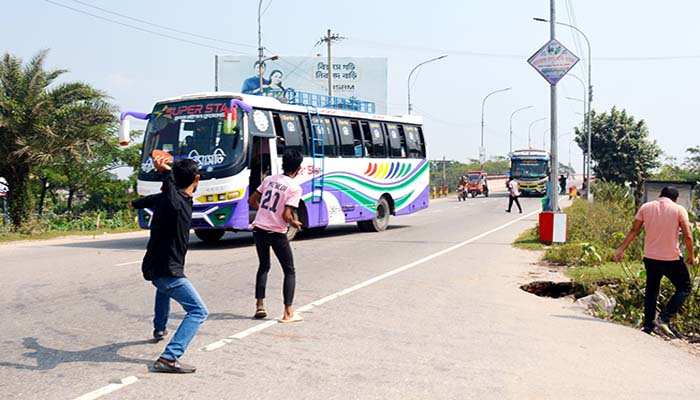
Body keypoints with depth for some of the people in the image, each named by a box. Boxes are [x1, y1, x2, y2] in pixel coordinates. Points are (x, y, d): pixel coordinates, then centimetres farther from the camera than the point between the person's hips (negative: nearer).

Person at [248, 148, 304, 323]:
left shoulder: (269, 179, 5)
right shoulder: (295, 188, -12)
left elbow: (252, 200, 10)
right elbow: (286, 215, -18)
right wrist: (294, 223, 1)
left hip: (259, 229, 6)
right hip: (276, 233, -5)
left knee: (263, 267, 23)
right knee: (289, 271, 7)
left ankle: (259, 306, 17)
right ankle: (288, 313, 1)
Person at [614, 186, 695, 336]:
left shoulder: (645, 207, 3)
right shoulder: (679, 210, -6)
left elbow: (634, 230, 3)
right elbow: (688, 236, -9)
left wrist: (621, 250, 9)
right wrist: (691, 256, 5)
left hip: (650, 258, 4)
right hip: (671, 259, -4)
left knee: (651, 291, 16)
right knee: (684, 288, 11)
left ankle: (648, 326, 14)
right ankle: (663, 319, -3)